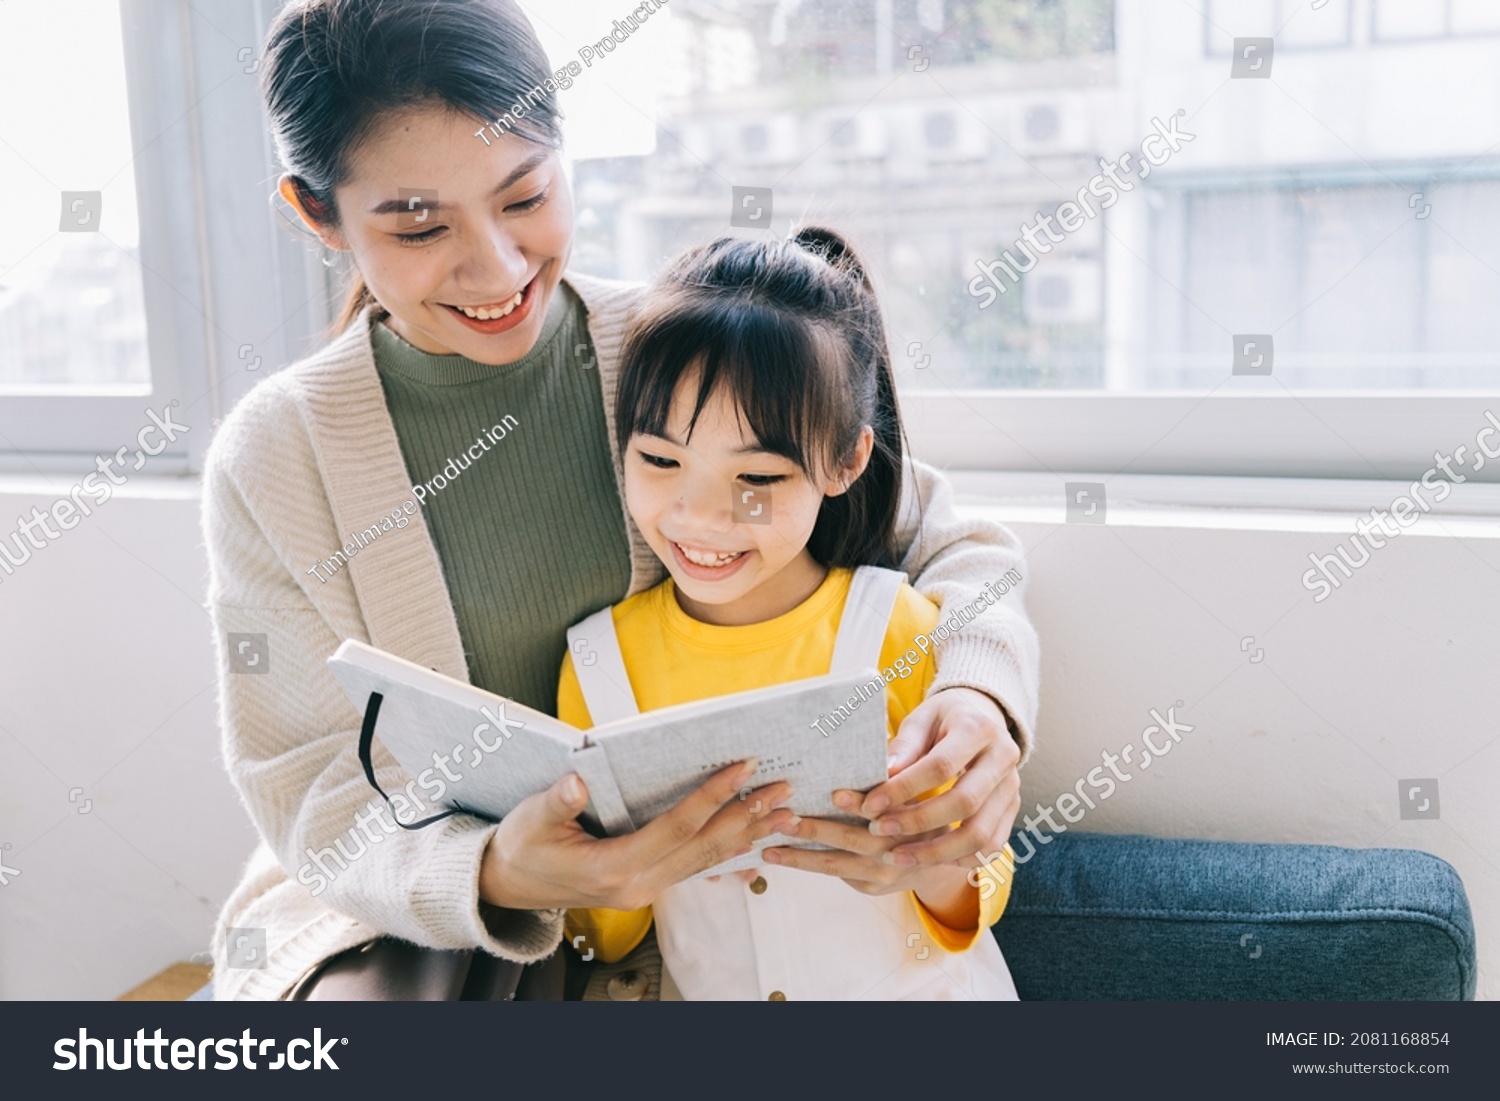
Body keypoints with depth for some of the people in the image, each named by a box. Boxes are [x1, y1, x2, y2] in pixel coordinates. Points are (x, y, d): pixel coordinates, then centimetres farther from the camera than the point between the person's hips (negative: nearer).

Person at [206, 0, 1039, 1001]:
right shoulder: (271, 459, -6)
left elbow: (948, 542, -1)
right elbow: (315, 788, -5)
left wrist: (982, 695, -24)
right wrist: (495, 878, -27)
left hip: (698, 882, 0)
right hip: (405, 913, 1)